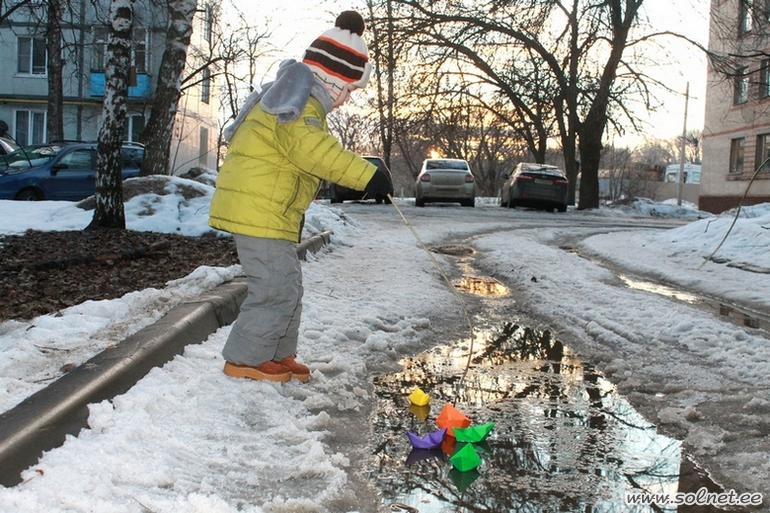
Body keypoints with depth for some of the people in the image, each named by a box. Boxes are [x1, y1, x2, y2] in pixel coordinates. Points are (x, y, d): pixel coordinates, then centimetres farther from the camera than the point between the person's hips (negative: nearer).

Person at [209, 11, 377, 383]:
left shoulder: (288, 95, 20)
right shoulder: (304, 101, -13)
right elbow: (309, 146, -32)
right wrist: (366, 174, -35)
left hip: (268, 211, 11)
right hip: (259, 211, -11)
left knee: (286, 286, 16)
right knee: (278, 288, -6)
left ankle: (278, 355, 26)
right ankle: (245, 359, 6)